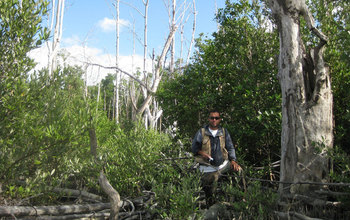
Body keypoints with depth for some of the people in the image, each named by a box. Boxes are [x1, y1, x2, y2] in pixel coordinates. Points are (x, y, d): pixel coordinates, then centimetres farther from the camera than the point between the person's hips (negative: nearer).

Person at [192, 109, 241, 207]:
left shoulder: (224, 131, 6)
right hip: (208, 168, -2)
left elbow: (230, 147, 8)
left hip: (223, 164, 3)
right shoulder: (201, 132, -2)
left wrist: (233, 161, -6)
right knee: (209, 191, 1)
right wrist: (202, 153, -15)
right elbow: (194, 147, 3)